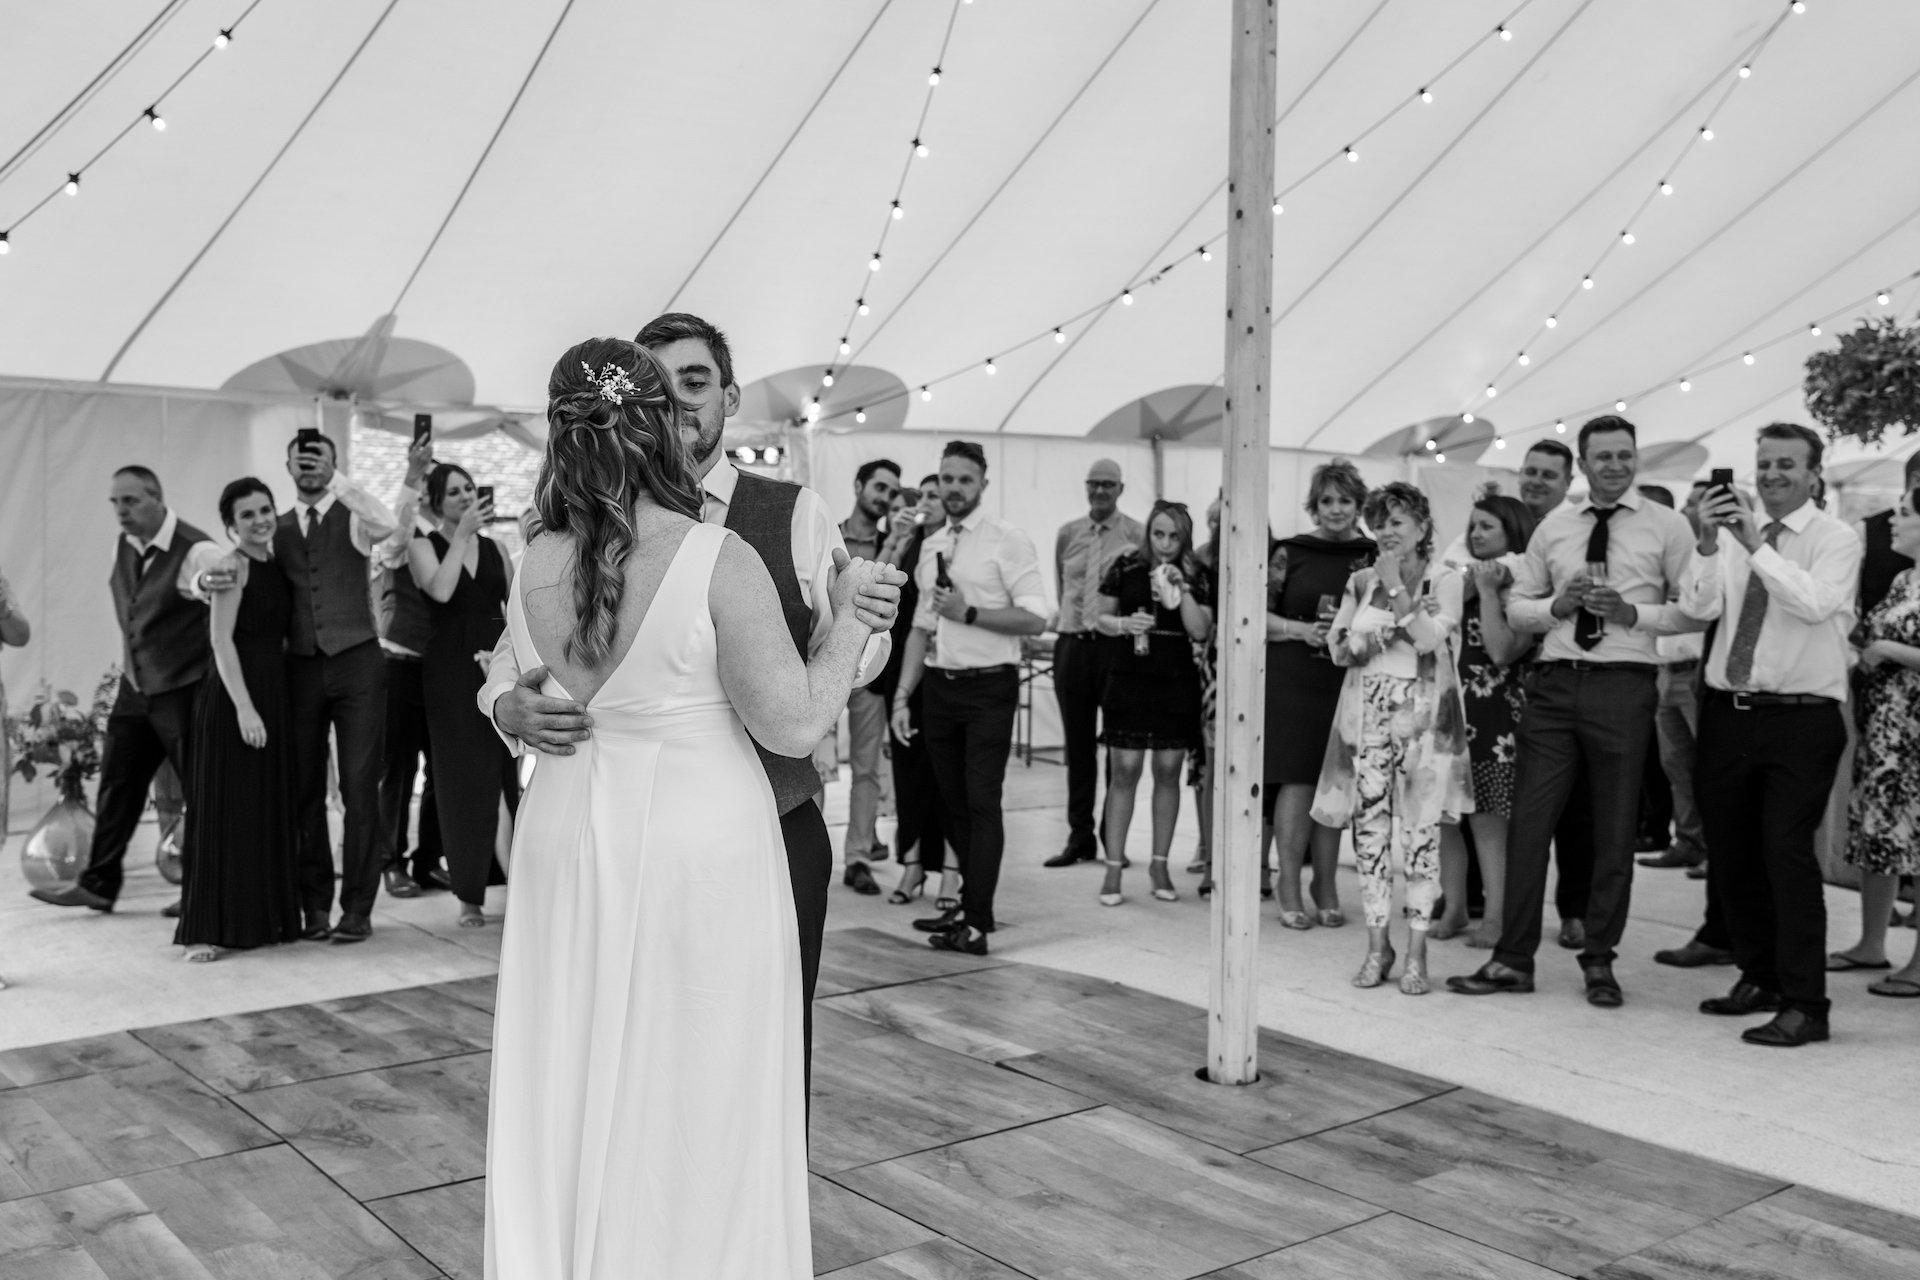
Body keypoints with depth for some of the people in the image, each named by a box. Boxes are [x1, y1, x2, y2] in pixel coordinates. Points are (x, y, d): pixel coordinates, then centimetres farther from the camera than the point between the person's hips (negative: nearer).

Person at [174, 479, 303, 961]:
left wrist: (265, 703, 8)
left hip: (273, 693, 8)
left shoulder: (276, 564, 13)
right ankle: (207, 929, 0)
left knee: (269, 808, 11)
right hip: (235, 696, -8)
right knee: (227, 809, -5)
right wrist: (243, 706, -21)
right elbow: (222, 640, -15)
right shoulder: (234, 564, -9)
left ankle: (262, 917, 19)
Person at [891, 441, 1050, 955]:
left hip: (988, 686, -6)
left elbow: (1036, 618, -14)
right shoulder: (930, 547, 14)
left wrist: (968, 612, -18)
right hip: (939, 685, 6)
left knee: (982, 801, -7)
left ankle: (976, 924, -5)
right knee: (953, 802, 12)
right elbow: (921, 627, 16)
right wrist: (902, 695, 10)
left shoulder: (1008, 541, -6)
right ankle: (968, 904, 23)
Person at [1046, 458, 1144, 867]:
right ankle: (1080, 836, 16)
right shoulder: (1067, 534, 10)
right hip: (1072, 644, 4)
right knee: (1077, 744, 8)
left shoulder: (1137, 535, -2)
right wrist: (1068, 621, 13)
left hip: (1117, 645, -4)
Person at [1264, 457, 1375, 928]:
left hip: (1348, 682, 2)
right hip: (1290, 680, -2)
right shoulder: (1291, 552, 2)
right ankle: (1289, 887, 4)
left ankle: (1325, 885, 17)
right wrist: (1302, 630, -11)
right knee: (1296, 780, -4)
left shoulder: (1373, 557, 6)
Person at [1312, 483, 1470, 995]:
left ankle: (1417, 952, 2)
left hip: (1421, 711, -3)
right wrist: (1390, 632, -6)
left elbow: (1430, 638, -11)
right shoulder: (1360, 581, 14)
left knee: (1420, 829, -4)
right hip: (1368, 710, 3)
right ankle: (1378, 946, 10)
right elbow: (1338, 648, 8)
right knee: (1370, 826, 1)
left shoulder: (1444, 578, 3)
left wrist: (1397, 589, -9)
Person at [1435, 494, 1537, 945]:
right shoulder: (1461, 580, 15)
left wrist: (1488, 591, -11)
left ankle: (1496, 915, 4)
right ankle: (1454, 908, 15)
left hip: (1492, 717, -5)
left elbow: (1503, 650, -15)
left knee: (1487, 818, -5)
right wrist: (1465, 590, -4)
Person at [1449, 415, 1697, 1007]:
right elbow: (1516, 607, 15)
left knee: (1615, 831, 6)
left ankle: (1598, 962, 20)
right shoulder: (1553, 526, 12)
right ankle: (1513, 959, 10)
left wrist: (1633, 612, -15)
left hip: (1623, 686, -2)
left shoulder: (1666, 526, 3)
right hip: (1554, 684, 3)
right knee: (1528, 823, 2)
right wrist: (1558, 606, -5)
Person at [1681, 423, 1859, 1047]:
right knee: (1729, 854, 12)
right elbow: (1697, 608, -4)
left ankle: (1803, 1004, -2)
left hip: (1801, 719, -5)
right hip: (1727, 714, 5)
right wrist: (1708, 544, -18)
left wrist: (1756, 546, -24)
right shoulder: (1733, 535, 9)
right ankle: (1759, 978, 30)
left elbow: (1815, 603, -20)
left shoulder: (1836, 539, -2)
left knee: (1787, 850, -11)